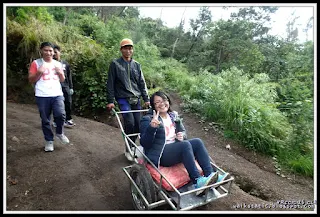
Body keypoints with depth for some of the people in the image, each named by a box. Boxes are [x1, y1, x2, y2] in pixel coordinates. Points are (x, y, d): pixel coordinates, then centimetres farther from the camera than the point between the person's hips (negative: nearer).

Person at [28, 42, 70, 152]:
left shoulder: (57, 64, 13)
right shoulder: (36, 63, 2)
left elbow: (62, 80, 16)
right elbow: (31, 80, 1)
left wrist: (60, 73, -4)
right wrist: (39, 72, -14)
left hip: (57, 94, 2)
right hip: (42, 96, -1)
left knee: (60, 115, -17)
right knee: (45, 120, 5)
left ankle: (59, 133, 11)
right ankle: (49, 140, 21)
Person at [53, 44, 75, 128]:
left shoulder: (65, 63, 8)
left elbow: (69, 76, 11)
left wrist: (71, 87, 8)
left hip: (65, 86, 3)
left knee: (68, 103, 4)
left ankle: (68, 120, 20)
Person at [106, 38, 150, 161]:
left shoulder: (137, 65, 11)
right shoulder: (115, 64, 1)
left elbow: (142, 83, 12)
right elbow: (110, 83, -1)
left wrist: (146, 99, 5)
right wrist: (110, 101, -6)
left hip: (136, 99, 4)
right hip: (123, 99, -4)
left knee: (137, 125, 2)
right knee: (130, 122, -17)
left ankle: (132, 147, 23)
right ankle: (128, 150, 2)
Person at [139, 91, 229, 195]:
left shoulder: (174, 115, 13)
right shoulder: (147, 119, -6)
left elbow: (183, 131, 19)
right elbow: (144, 143, -13)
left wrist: (182, 135, -7)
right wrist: (151, 127, -31)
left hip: (176, 147, 7)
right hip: (160, 154, -6)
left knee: (198, 142, -16)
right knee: (185, 145, -29)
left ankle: (210, 175, -21)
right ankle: (197, 181, -29)